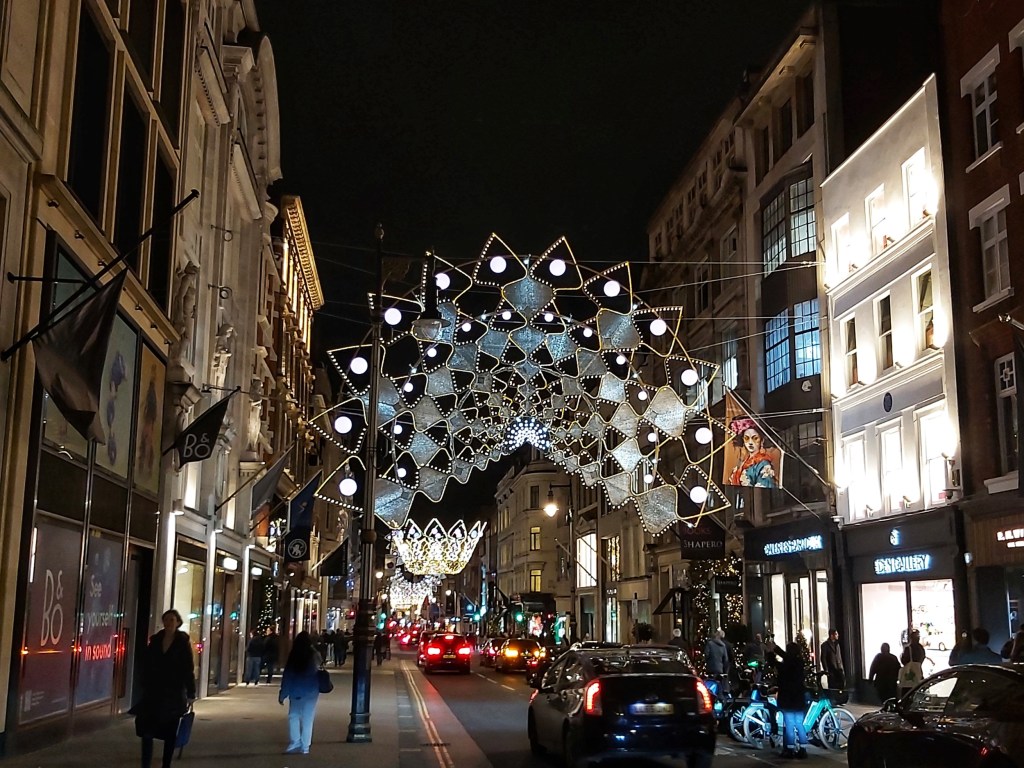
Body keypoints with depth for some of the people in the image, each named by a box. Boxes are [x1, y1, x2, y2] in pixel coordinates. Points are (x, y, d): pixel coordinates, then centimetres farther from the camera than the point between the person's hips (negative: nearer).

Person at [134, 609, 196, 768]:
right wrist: (145, 687, 2)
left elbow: (189, 669, -6)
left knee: (170, 731, 6)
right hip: (154, 691, 3)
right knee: (146, 728, -5)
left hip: (174, 693, -3)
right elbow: (146, 664, 8)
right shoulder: (155, 640, 5)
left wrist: (191, 693, -9)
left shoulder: (183, 642, -4)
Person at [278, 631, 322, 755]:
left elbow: (287, 676, -6)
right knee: (308, 718, 5)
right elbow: (319, 673, 6)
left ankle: (295, 743, -1)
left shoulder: (294, 656, -8)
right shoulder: (315, 655, -2)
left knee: (293, 716, 10)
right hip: (312, 691, 2)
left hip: (296, 691, -2)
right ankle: (305, 747, 5)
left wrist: (282, 694, -2)